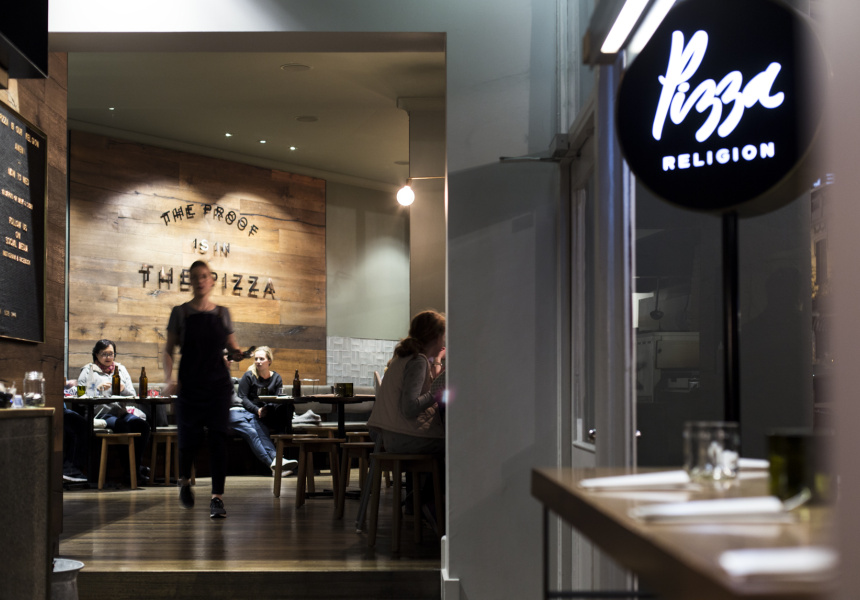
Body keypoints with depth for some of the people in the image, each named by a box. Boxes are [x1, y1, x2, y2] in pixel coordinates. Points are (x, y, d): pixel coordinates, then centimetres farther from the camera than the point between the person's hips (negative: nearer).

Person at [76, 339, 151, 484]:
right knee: (123, 427, -36)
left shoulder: (121, 369, 26)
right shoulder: (88, 371, 15)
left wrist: (123, 389, -1)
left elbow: (132, 396, 20)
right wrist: (98, 389, -10)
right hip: (101, 413, -4)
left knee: (142, 424, -30)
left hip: (123, 411, 4)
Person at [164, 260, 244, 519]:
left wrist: (236, 353, -8)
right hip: (190, 385, -1)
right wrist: (168, 379, -11)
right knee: (189, 437, 1)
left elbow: (231, 346, 16)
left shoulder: (222, 313, 9)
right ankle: (185, 482, 33)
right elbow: (169, 349, 2)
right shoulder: (180, 312, 4)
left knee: (218, 438, -8)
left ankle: (217, 498, -6)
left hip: (218, 384, 1)